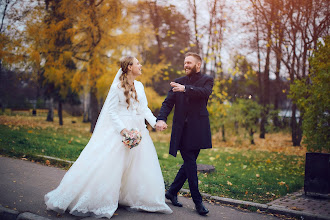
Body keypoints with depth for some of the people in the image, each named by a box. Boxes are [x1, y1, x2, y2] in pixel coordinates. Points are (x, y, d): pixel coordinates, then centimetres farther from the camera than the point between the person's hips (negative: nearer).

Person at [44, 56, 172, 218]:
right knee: (107, 165, -6)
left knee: (139, 166, 9)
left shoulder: (139, 86, 11)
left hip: (138, 130, 7)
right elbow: (111, 111, -9)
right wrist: (123, 129, -19)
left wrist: (155, 122, -6)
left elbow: (144, 108, 10)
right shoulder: (117, 87, -7)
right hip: (119, 129, -6)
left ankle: (137, 200, 24)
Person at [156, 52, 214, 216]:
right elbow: (168, 103, 4)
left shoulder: (207, 80, 7)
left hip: (197, 129, 0)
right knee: (190, 163, -3)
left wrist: (185, 89, -27)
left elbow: (205, 92, -16)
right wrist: (161, 119, -13)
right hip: (181, 129, 1)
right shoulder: (178, 82, 13)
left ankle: (172, 192, 24)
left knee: (189, 163, 6)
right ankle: (197, 201, 5)